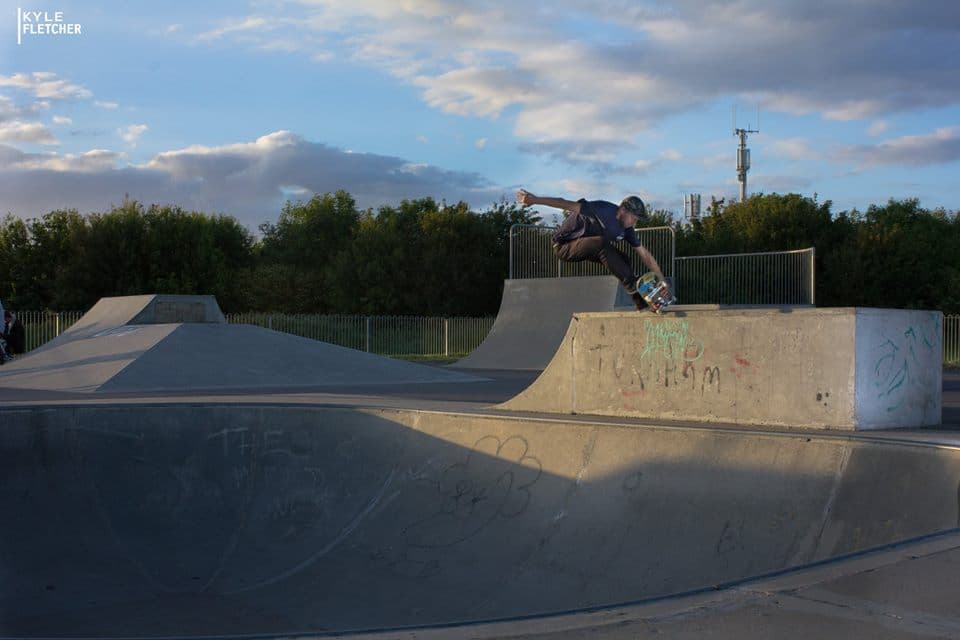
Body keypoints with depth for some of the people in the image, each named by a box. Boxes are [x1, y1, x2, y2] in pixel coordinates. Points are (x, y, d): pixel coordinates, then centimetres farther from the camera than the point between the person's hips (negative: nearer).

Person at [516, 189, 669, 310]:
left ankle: (642, 305, -6)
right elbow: (569, 205, -34)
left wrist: (662, 280, 0)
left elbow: (644, 254, 1)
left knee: (623, 261, -11)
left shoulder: (626, 228, -3)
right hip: (564, 246, -8)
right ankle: (634, 288, -31)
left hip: (588, 247, 8)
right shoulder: (604, 210, -27)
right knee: (602, 243, -34)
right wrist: (535, 199, -41)